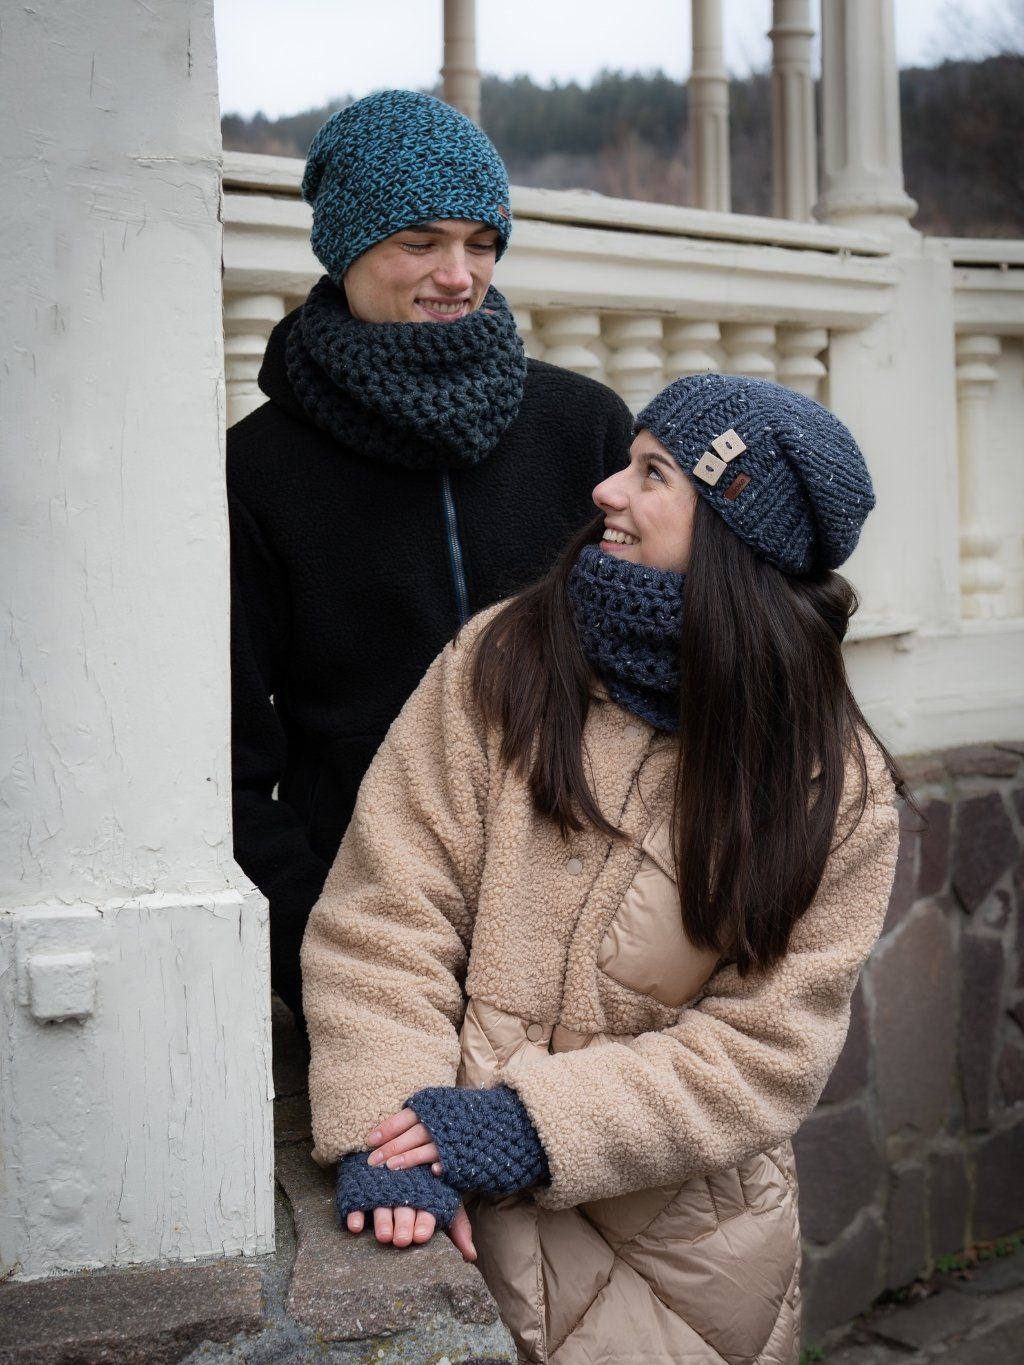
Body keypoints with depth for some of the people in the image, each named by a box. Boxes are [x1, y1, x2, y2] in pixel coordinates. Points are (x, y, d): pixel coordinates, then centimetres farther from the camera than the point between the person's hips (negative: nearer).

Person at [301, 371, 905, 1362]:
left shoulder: (838, 790, -8)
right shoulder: (500, 661, -7)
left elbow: (766, 1046, -11)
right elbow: (384, 915, -10)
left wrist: (534, 1124, -21)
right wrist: (388, 1136, -22)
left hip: (690, 1243, 1)